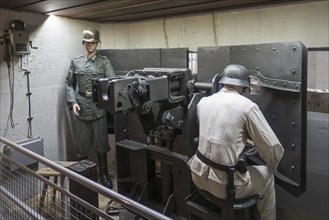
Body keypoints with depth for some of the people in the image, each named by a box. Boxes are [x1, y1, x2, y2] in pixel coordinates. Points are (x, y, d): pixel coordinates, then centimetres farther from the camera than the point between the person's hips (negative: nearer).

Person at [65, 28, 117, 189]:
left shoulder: (104, 62, 2)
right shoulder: (75, 62, 8)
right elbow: (69, 84, 10)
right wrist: (72, 102, -4)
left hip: (98, 107, -1)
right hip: (81, 107, 1)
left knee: (101, 142, 6)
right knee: (81, 143, 9)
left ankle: (104, 174, 22)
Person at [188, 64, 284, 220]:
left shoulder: (203, 102, 3)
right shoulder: (247, 106, -13)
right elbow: (274, 149, -9)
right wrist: (272, 168, 13)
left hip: (199, 176, 6)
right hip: (226, 185, -5)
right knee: (267, 177, 23)